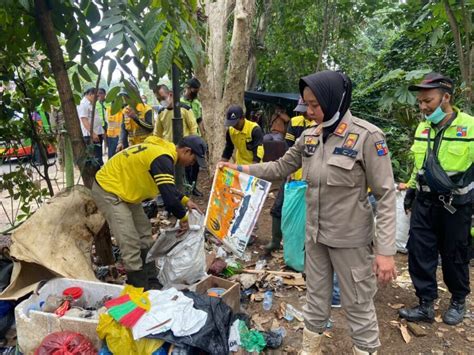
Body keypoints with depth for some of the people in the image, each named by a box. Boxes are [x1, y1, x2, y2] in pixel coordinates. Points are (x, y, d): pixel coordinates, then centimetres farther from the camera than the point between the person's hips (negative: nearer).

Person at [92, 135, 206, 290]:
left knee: (144, 232, 14)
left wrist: (185, 200, 7)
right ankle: (140, 287, 3)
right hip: (108, 190, -11)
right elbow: (169, 197, -31)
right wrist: (183, 218, -14)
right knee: (130, 242, -9)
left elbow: (168, 187, 17)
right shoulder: (162, 159, -27)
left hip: (123, 188, 11)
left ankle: (151, 278, 25)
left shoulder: (163, 151, 5)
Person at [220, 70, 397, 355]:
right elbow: (281, 167, 14)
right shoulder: (309, 136, 1)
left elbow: (386, 195, -16)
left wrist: (386, 249, -19)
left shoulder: (367, 136, -17)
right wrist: (241, 169, 9)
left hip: (351, 239, -5)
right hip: (316, 235, 6)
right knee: (316, 300, 21)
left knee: (358, 306, 10)